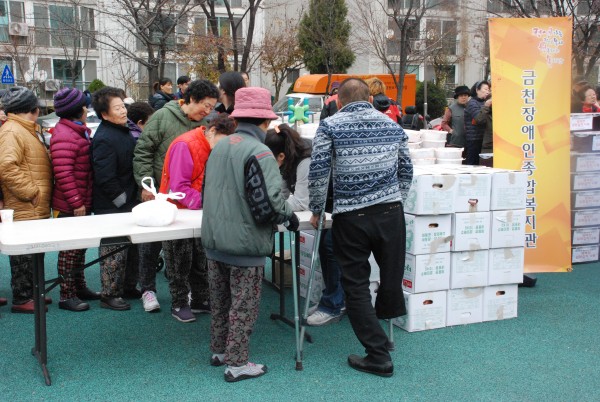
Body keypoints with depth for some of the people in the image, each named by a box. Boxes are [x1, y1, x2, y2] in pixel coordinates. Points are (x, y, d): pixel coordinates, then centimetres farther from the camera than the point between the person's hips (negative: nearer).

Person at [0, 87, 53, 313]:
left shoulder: (25, 131, 19)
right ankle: (21, 299, 6)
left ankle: (30, 292, 27)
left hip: (36, 210, 10)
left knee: (34, 255, 17)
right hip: (24, 210, -10)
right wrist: (31, 192, -22)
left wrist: (40, 195, 21)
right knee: (24, 256, -2)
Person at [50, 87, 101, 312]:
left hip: (82, 203, 10)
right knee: (70, 251, 0)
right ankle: (67, 296, 9)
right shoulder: (63, 136, -20)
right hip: (69, 207, -10)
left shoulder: (81, 131, 14)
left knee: (79, 248, 19)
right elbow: (63, 174, -26)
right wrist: (76, 203, -24)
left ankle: (79, 287, 31)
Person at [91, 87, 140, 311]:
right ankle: (109, 295, 11)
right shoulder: (104, 139, -22)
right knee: (114, 251, -1)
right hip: (111, 207, -10)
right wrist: (123, 201, -18)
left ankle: (128, 287, 32)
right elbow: (106, 178, -25)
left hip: (127, 202, 10)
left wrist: (134, 197, 14)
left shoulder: (123, 130, 9)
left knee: (131, 248, 18)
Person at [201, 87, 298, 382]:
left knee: (220, 300, 21)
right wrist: (289, 216, -7)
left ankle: (219, 350, 36)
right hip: (244, 243, -7)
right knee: (243, 305, 7)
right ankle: (237, 363, 17)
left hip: (214, 239, 7)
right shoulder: (259, 153, -19)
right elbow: (267, 205, -25)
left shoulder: (219, 147, 4)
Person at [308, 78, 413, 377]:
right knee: (392, 277, 16)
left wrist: (316, 212, 6)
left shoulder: (330, 126, 0)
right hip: (391, 211, 3)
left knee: (356, 286, 6)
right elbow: (406, 171, 16)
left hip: (351, 217, -3)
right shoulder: (392, 125, 12)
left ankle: (378, 356, 9)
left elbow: (318, 173, -6)